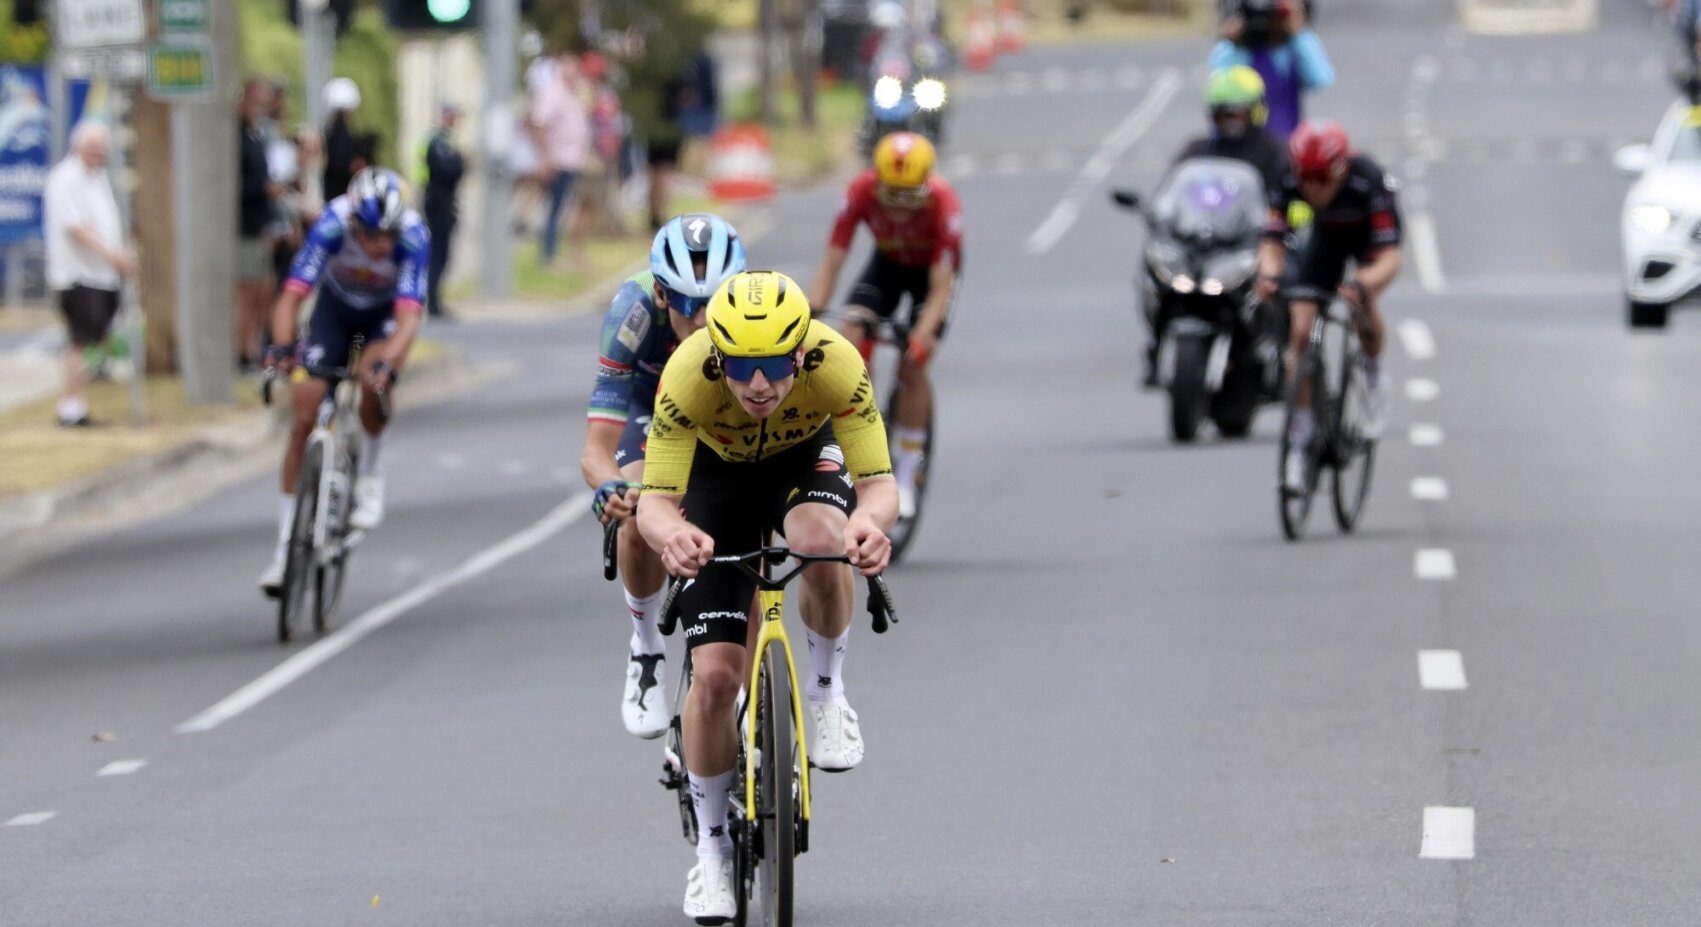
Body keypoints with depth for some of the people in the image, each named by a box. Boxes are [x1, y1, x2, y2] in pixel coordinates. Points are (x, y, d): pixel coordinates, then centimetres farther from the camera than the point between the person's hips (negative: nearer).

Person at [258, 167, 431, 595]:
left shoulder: (413, 236, -35)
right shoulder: (332, 225, -33)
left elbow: (410, 315, -42)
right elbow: (293, 295, -37)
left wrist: (388, 361, -60)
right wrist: (282, 346, -55)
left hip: (387, 311, -1)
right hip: (336, 305, 1)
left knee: (374, 379, -33)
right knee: (305, 419, -7)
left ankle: (369, 476, -5)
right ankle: (286, 546, 2)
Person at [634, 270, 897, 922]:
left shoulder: (836, 364, -36)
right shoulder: (688, 373, -37)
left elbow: (879, 483, -35)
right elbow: (655, 499, -38)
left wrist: (870, 520, -59)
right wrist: (671, 534, -62)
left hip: (807, 458, 0)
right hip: (718, 473, 0)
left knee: (821, 541, -37)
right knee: (715, 674, -11)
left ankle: (827, 691, -9)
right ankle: (711, 846, 9)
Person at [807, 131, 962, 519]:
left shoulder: (943, 204, -36)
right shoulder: (862, 192, -31)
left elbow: (941, 287, -35)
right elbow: (831, 263, -28)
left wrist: (924, 333, -51)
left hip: (932, 270, -2)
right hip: (887, 264, 2)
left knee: (912, 369, -15)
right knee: (851, 338, -23)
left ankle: (905, 479, -2)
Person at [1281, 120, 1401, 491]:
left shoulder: (1369, 181, -39)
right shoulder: (1289, 181, -31)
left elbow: (1390, 259, -42)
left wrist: (1359, 286, -61)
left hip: (1369, 235, -2)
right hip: (1327, 236, 2)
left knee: (1362, 303, -27)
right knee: (1301, 331, -12)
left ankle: (1375, 375, 8)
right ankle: (1299, 444, -6)